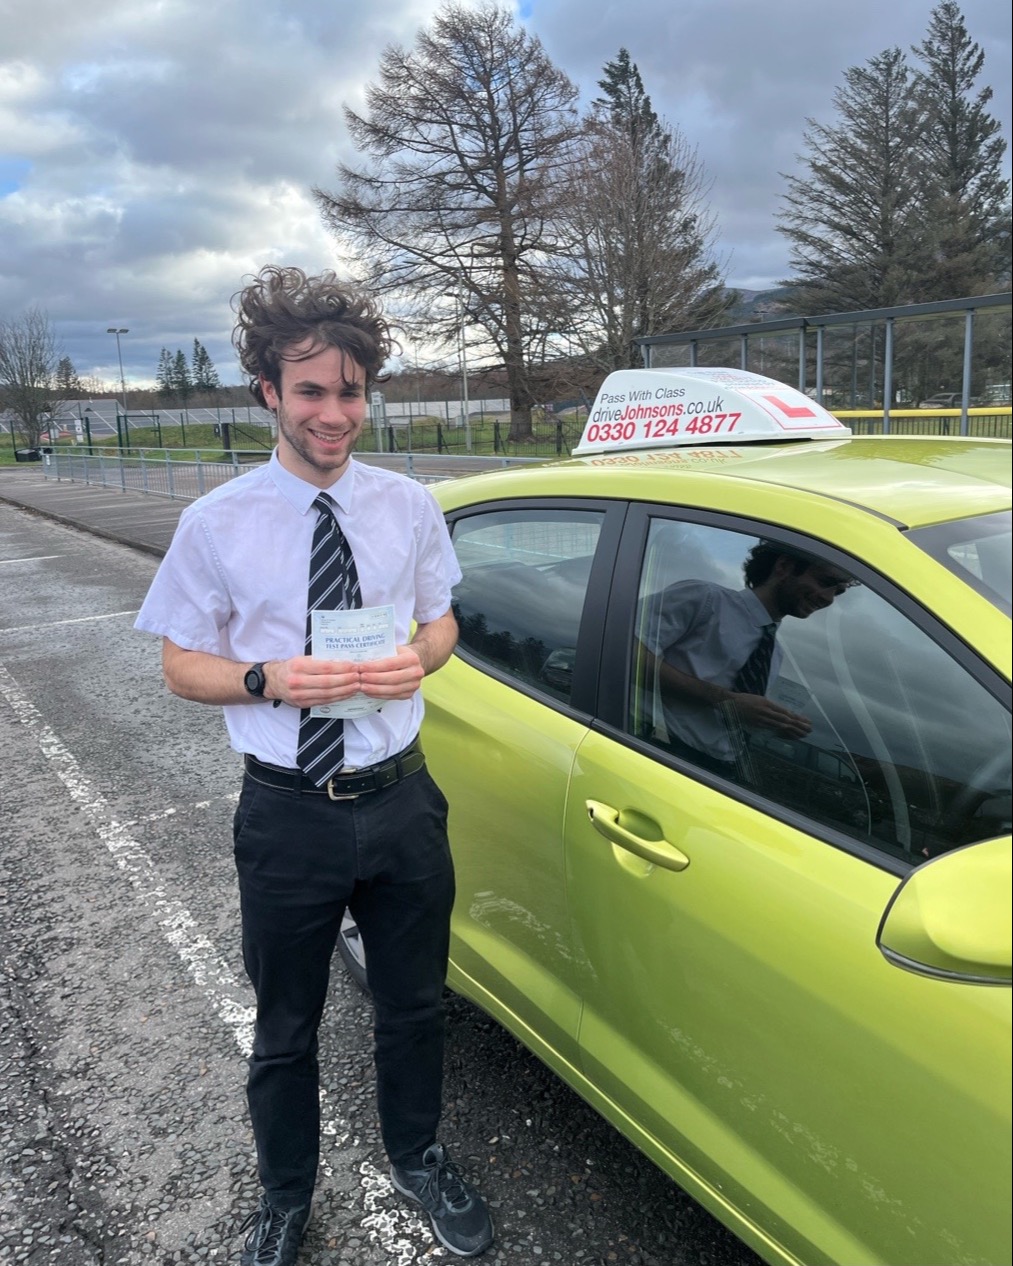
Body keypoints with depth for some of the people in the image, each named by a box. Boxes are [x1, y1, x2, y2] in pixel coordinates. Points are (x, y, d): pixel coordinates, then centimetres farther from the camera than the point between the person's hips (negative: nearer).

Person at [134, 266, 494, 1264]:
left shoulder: (408, 507, -2)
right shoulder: (216, 524, -8)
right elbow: (182, 664, -2)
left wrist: (418, 657, -15)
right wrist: (271, 681, -21)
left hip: (401, 800, 2)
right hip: (288, 814, -2)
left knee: (413, 1005, 22)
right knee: (285, 1029, 19)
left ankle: (417, 1160, 52)